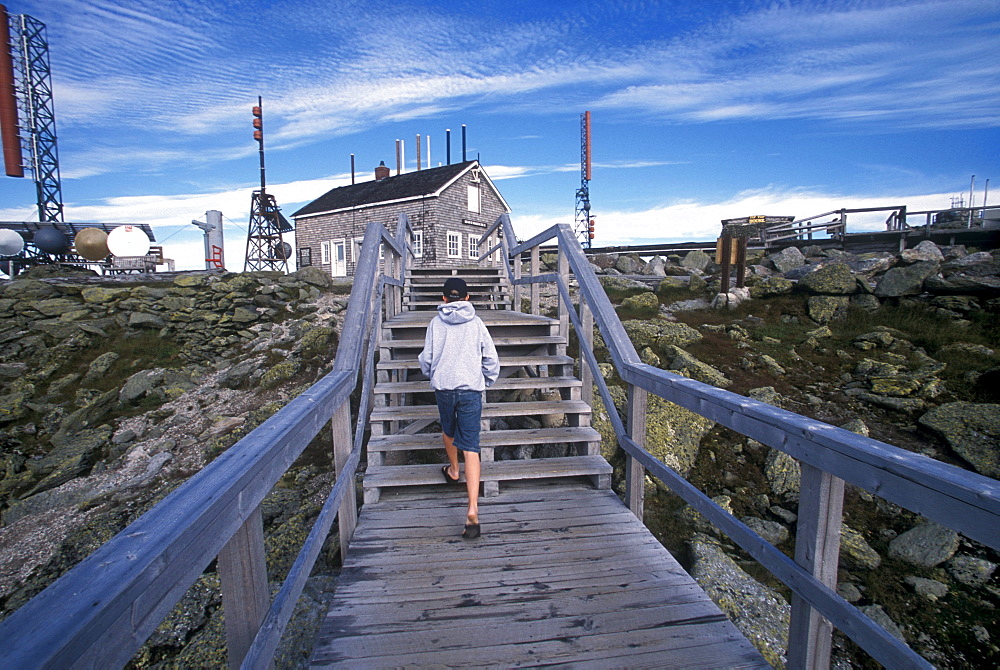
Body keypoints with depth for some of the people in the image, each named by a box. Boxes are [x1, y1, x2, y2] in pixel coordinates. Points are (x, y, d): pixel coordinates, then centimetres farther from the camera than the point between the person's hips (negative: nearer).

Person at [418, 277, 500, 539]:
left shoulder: (436, 322, 2)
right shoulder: (476, 323, 1)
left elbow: (426, 358, 5)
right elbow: (491, 359, 1)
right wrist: (486, 382, 18)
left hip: (443, 387, 1)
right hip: (471, 388, -1)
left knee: (448, 430, 28)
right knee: (471, 447, -3)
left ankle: (453, 471, 52)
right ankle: (472, 511, -10)